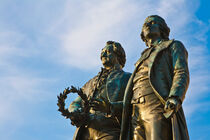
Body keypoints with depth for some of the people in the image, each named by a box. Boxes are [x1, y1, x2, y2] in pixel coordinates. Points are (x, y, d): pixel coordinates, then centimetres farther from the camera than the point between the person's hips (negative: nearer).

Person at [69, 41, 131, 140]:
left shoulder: (127, 78, 18)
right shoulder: (92, 82, 34)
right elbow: (75, 104, 27)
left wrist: (110, 107, -19)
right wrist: (74, 114, 1)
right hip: (84, 131, 5)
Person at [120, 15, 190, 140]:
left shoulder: (174, 46, 19)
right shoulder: (144, 57, 37)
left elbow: (182, 73, 1)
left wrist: (175, 97, -19)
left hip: (160, 108, -6)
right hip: (137, 113, 6)